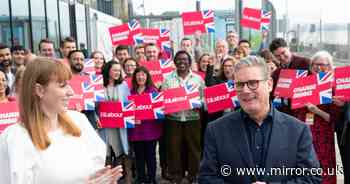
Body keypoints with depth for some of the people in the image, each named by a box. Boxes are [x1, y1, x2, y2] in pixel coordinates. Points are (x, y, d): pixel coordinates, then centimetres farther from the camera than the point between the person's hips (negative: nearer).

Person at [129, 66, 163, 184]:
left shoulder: (153, 90, 1)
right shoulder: (131, 91, 8)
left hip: (150, 128, -2)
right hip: (135, 128, 3)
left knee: (150, 155, 5)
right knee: (139, 156, 10)